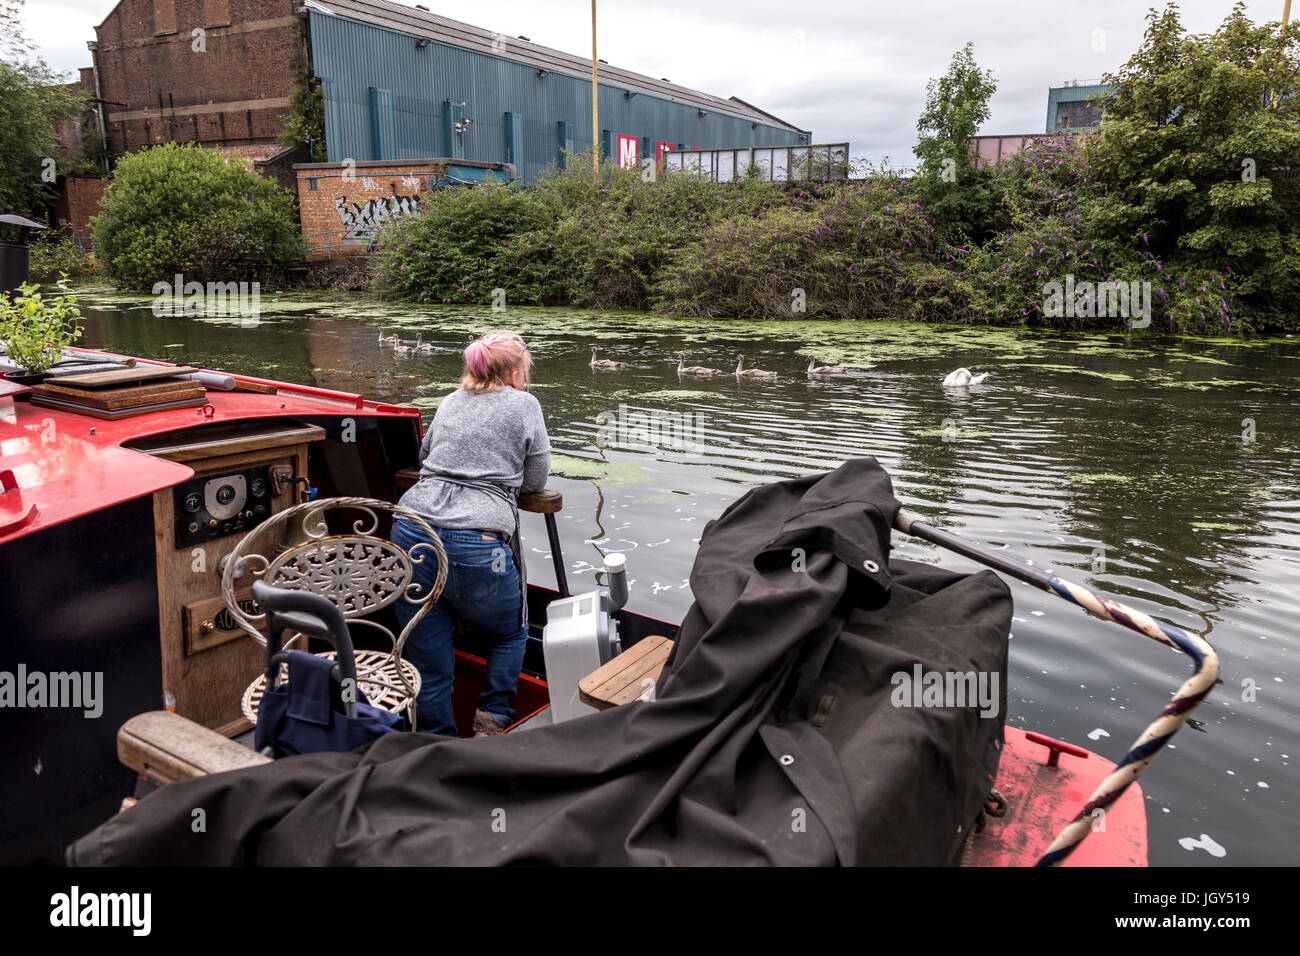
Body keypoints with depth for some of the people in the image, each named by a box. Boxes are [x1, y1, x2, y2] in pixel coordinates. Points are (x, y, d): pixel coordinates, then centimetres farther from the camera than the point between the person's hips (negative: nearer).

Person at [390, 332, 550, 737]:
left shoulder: (450, 402, 22)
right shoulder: (524, 404, 9)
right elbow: (536, 481, 11)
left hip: (411, 534, 4)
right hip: (477, 547, -4)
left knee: (428, 662, 10)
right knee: (511, 636, 23)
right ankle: (491, 723, 14)